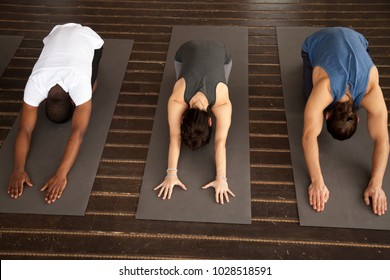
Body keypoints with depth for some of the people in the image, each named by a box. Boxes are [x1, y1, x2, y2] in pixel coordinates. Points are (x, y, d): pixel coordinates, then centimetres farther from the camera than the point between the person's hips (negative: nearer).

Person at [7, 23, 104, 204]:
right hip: (58, 34, 2)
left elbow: (78, 131, -47)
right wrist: (19, 169, -47)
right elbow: (25, 130, -34)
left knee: (89, 89, -5)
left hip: (88, 38, -2)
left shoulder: (79, 82, -43)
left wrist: (61, 174, -54)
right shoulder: (35, 83, -35)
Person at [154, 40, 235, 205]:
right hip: (186, 51, 0)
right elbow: (174, 138, -35)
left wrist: (221, 179, -41)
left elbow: (220, 142, -38)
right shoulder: (177, 100, -37)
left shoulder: (222, 103, -38)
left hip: (220, 53, 0)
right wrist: (171, 174, -39)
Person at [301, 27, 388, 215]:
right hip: (316, 43, -1)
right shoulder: (324, 88, -44)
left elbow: (382, 140, -37)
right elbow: (309, 136, -50)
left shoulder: (371, 93, -37)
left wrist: (376, 184, -46)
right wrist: (317, 182, -55)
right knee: (311, 96, 0)